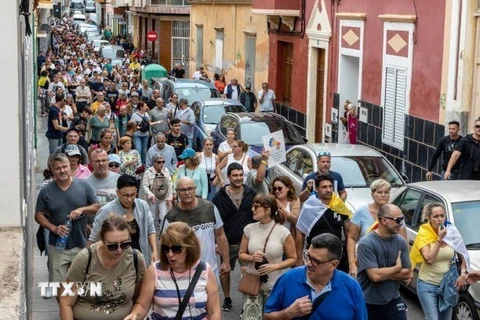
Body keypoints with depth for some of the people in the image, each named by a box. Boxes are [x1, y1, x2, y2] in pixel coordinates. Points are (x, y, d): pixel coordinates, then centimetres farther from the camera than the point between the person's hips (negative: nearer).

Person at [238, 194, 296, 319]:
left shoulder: (283, 232, -10)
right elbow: (241, 254, 8)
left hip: (275, 286, -2)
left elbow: (292, 258, -2)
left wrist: (274, 266, -18)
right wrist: (252, 258, -15)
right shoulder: (249, 229, -1)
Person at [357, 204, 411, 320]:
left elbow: (406, 274, 0)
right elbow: (375, 275, -23)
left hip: (393, 301, 4)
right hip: (368, 304, -4)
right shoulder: (366, 243, -18)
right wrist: (397, 268, -9)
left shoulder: (401, 241, -2)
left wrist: (383, 273, -14)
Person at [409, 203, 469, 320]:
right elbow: (429, 259, -21)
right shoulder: (424, 234, -11)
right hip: (427, 285, -3)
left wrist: (463, 274, -8)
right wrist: (439, 239, -22)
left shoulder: (452, 233, -4)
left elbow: (462, 257, 7)